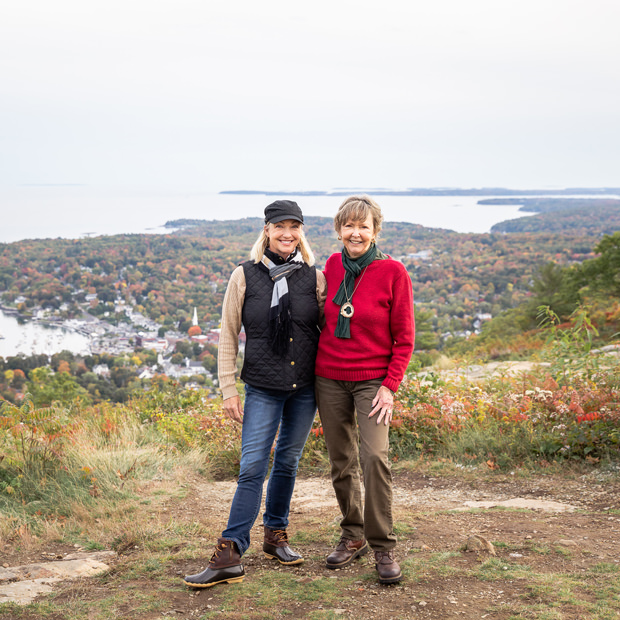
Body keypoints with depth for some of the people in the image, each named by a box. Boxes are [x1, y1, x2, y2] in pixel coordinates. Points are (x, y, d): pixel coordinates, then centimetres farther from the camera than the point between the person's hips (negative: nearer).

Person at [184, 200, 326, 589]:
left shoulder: (315, 277, 0)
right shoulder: (245, 277, -3)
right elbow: (229, 336, 1)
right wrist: (228, 388, -3)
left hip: (306, 387, 2)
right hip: (263, 389, -2)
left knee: (288, 462, 12)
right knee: (252, 468, -8)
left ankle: (276, 535, 28)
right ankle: (230, 555, -5)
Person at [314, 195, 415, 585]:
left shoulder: (393, 272, -8)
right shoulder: (333, 265, 4)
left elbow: (404, 337, -5)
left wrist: (390, 387, -11)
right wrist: (319, 361, 13)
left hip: (373, 380, -4)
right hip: (329, 377, 4)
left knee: (375, 456, -18)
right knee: (342, 463, 8)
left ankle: (383, 548, -6)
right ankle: (353, 537, 23)